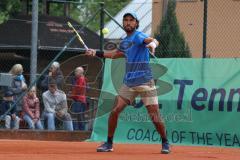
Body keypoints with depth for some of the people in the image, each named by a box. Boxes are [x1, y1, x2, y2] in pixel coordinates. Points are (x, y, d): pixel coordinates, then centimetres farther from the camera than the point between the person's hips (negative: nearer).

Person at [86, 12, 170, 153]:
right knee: (115, 111, -2)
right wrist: (97, 53, 34)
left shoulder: (138, 36, -9)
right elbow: (116, 54, 36)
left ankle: (165, 143, 12)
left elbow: (153, 40, -31)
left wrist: (152, 44, -55)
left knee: (154, 116, -7)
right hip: (128, 82, 7)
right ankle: (109, 143, 10)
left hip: (145, 82, -7)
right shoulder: (125, 41, 14)